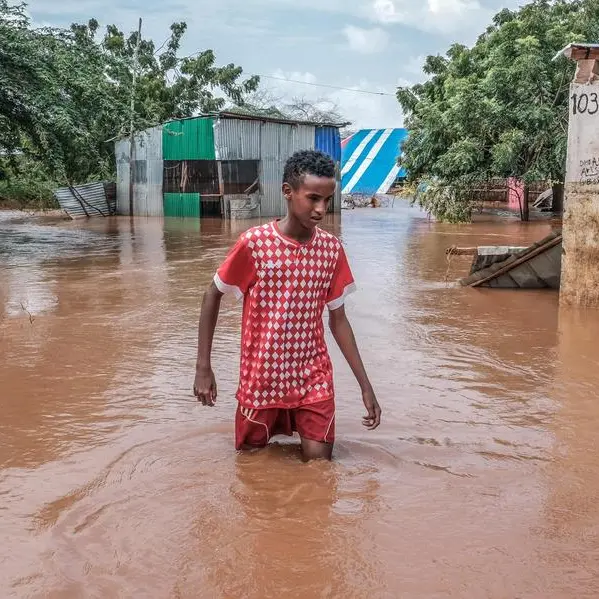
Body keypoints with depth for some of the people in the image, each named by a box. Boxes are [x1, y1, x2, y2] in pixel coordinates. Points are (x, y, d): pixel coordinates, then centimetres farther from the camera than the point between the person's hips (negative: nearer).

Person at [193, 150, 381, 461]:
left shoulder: (332, 248, -5)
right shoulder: (254, 243, -15)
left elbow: (338, 320, 3)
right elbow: (213, 296, -1)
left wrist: (365, 385, 1)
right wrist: (203, 367, -5)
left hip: (313, 377, 2)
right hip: (261, 379, -2)